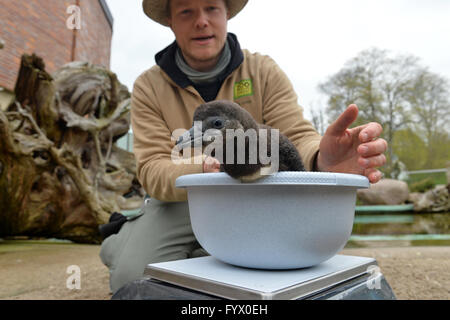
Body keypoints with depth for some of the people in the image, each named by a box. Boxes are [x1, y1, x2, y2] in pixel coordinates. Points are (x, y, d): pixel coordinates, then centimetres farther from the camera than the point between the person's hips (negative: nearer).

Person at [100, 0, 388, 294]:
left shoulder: (264, 71, -6)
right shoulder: (149, 87, -8)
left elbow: (297, 138, -15)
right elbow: (152, 170, -16)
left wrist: (321, 159, -42)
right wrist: (206, 172, -39)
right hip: (178, 202, -1)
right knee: (133, 278, -24)